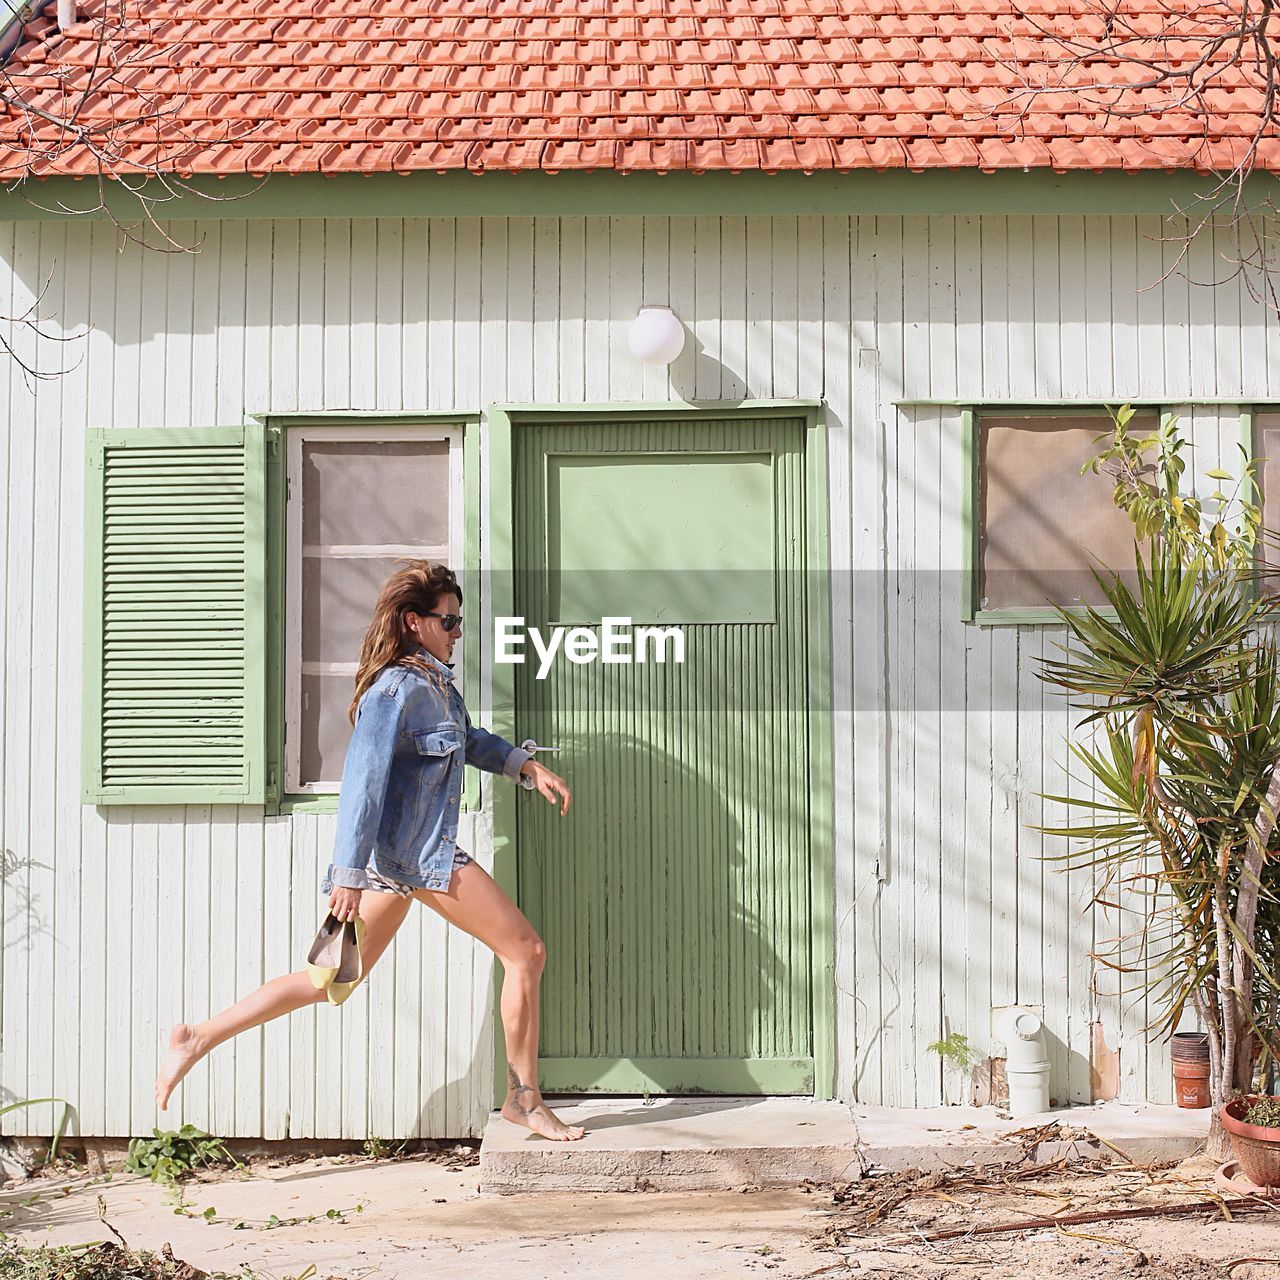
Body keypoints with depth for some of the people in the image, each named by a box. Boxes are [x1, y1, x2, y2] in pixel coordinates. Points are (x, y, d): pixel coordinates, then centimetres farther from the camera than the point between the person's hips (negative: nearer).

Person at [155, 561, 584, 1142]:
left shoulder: (433, 682, 14)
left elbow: (468, 740, 31)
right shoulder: (396, 690, -16)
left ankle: (197, 1038, 11)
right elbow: (362, 780, -21)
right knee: (525, 951, 0)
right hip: (419, 854, -10)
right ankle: (524, 1099, 8)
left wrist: (528, 766, 21)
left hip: (396, 857, 10)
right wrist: (350, 875, -24)